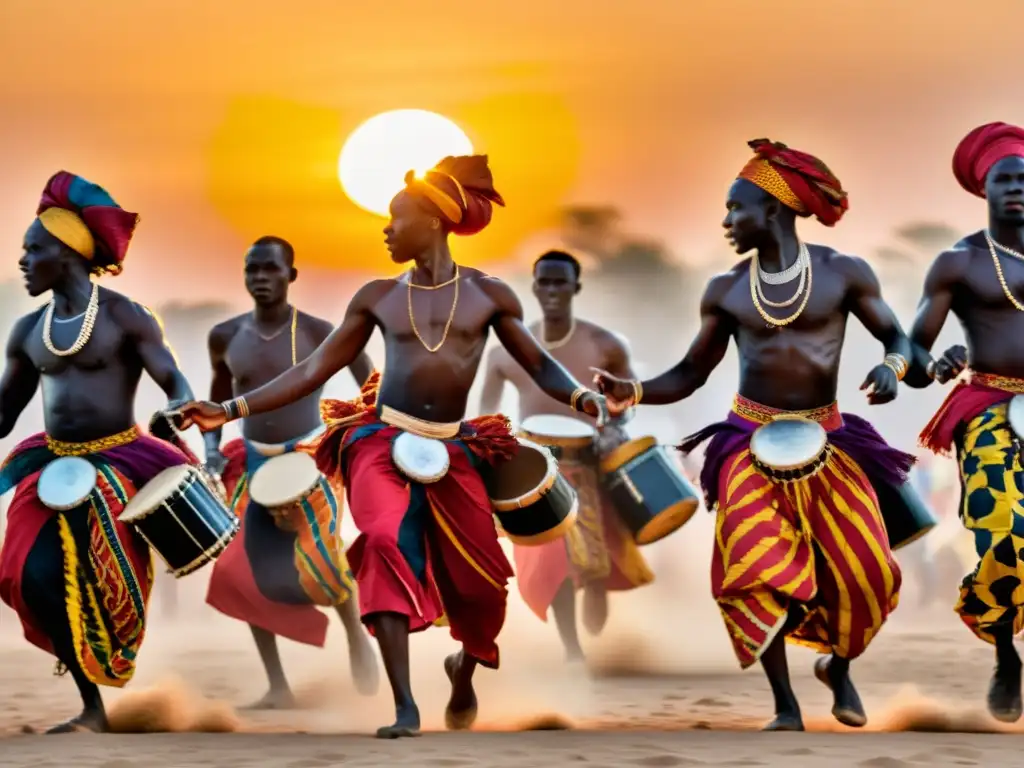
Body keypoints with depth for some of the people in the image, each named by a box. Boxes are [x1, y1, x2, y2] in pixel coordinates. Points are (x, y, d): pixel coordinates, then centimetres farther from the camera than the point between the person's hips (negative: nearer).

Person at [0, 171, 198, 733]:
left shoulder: (123, 318, -8)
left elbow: (177, 386, -9)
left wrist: (176, 412, -30)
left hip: (117, 464, -5)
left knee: (89, 579, -19)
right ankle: (91, 706, 2)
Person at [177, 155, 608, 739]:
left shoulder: (488, 294, 2)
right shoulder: (378, 297, 6)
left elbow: (540, 365, 2)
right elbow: (314, 371, 7)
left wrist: (586, 399, -20)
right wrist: (232, 410, 0)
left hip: (453, 450, 1)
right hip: (383, 442, -1)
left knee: (480, 582, 0)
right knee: (386, 542, -28)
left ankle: (465, 667, 38)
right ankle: (406, 707, -30)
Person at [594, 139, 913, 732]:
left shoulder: (844, 273, -4)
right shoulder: (725, 291, 2)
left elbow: (898, 338, 3)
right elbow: (690, 375, 6)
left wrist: (894, 366, -21)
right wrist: (632, 393, -12)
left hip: (827, 441, -1)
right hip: (752, 444, 1)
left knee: (861, 571, -6)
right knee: (756, 570, -15)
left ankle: (838, 665, 27)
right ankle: (786, 707, -3)